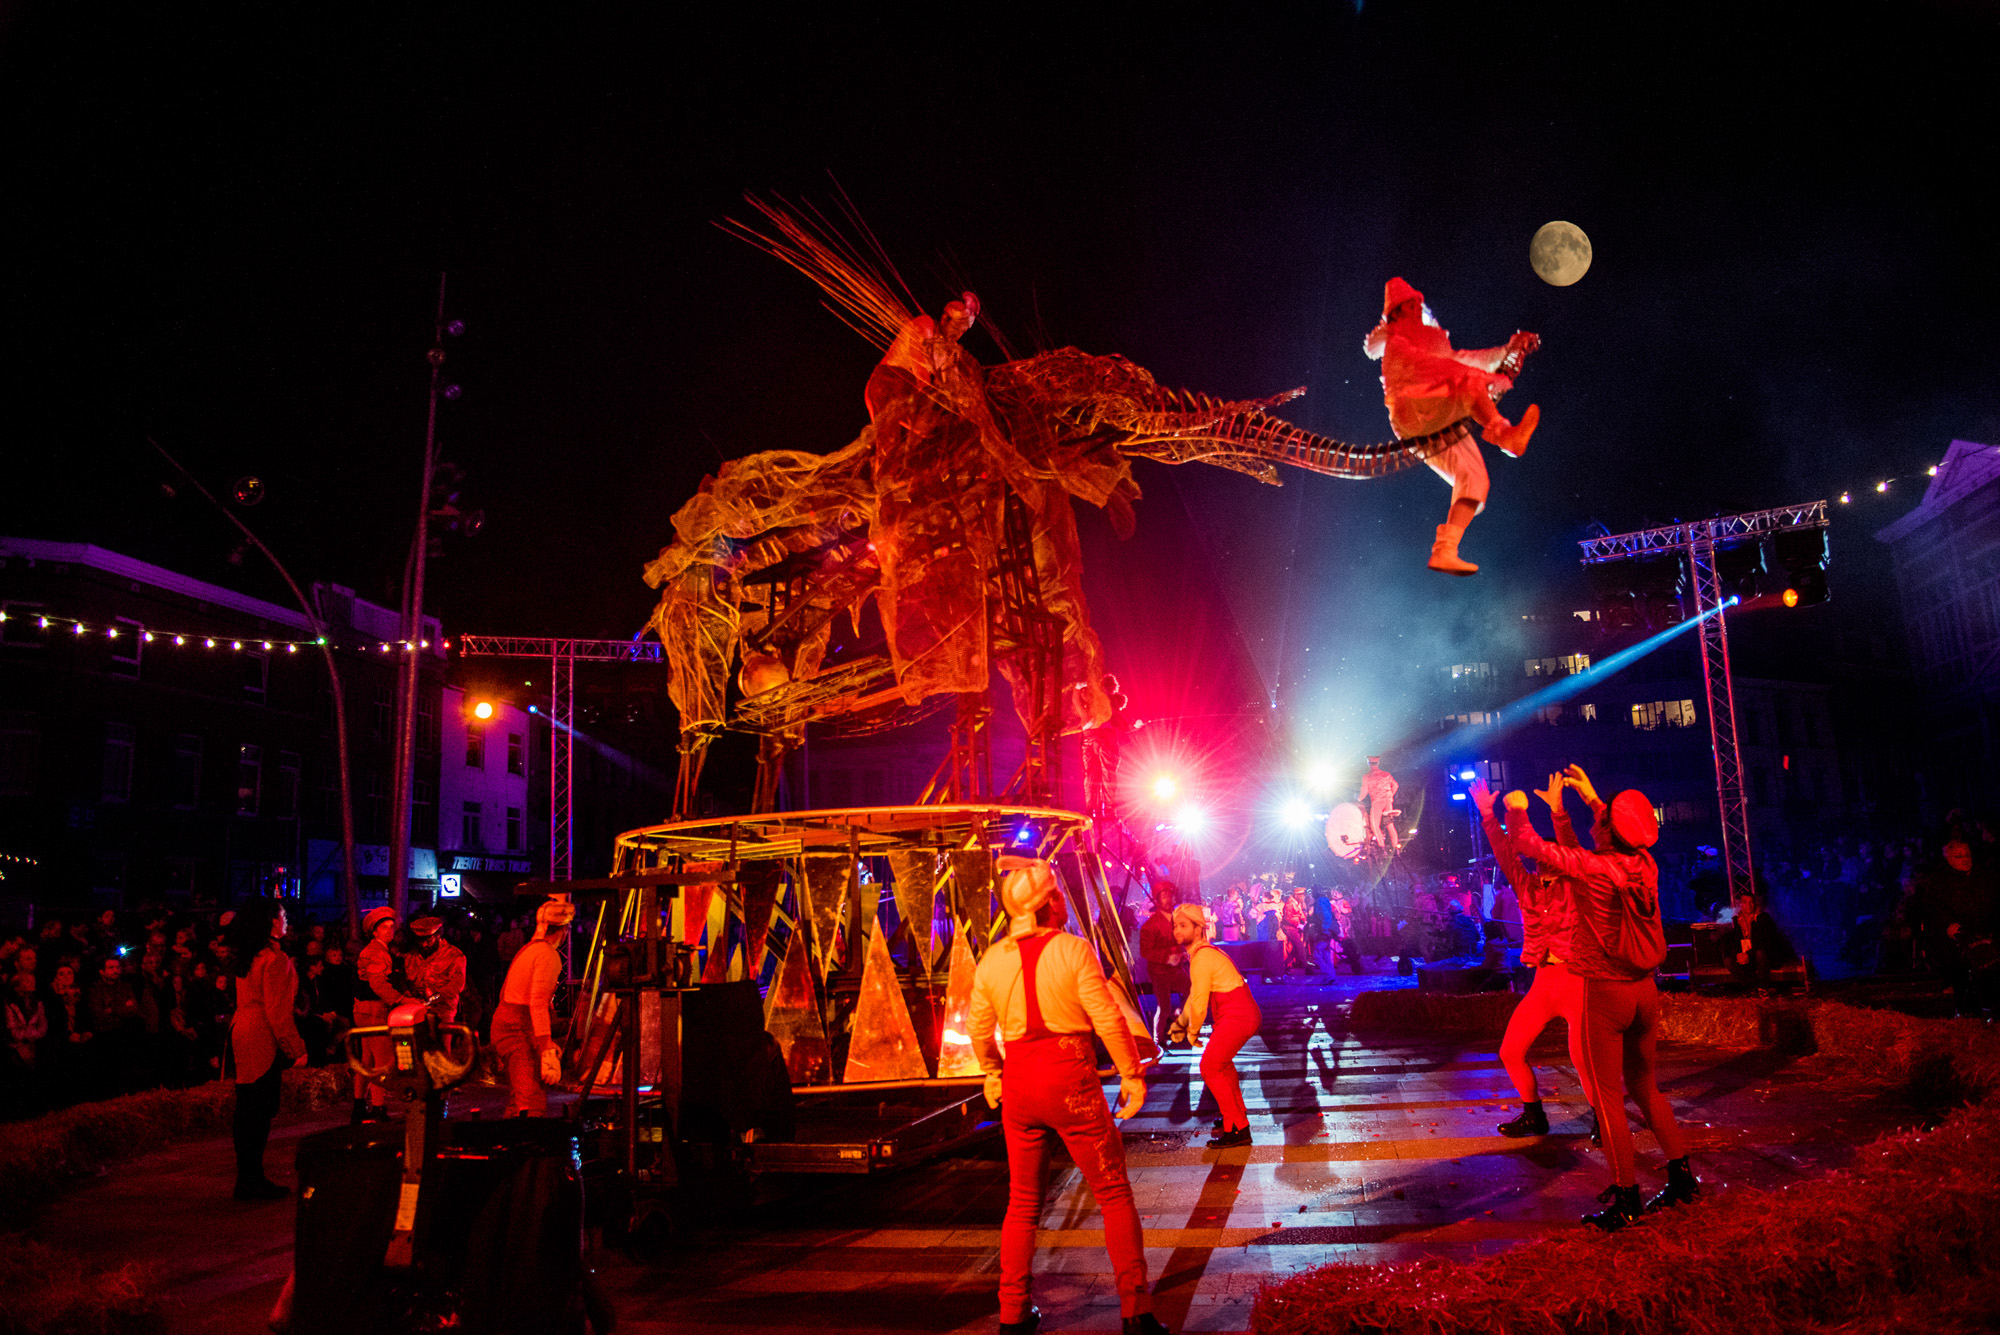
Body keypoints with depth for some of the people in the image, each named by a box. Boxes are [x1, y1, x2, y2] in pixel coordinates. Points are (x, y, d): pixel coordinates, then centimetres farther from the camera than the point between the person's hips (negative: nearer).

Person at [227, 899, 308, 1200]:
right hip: (263, 1041, -9)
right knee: (260, 1111, -3)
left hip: (242, 1034, 9)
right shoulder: (275, 959, -17)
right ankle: (252, 1181, 3)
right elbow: (278, 1012, -19)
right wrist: (297, 1049, -14)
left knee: (248, 1110, 13)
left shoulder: (247, 958, 12)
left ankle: (248, 1179, 20)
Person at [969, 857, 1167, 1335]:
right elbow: (1108, 1018, -13)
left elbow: (980, 1028, 10)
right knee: (1114, 1193, 9)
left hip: (1018, 1083, 4)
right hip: (1071, 1079, -4)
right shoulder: (1073, 950, -11)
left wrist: (991, 1072, 26)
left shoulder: (992, 960, 2)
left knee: (1023, 1201, 18)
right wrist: (1131, 1073, -2)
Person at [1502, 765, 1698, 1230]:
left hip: (1604, 991, -7)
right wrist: (1591, 796, 32)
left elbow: (1529, 845, -8)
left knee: (1607, 1095, 1)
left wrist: (1517, 809, 12)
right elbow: (1623, 841, 24)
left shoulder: (1590, 868, -18)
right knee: (1644, 1085, 21)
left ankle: (1626, 1198, 3)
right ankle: (1681, 1175, 25)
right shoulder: (1645, 865, 0)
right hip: (1645, 989, 7)